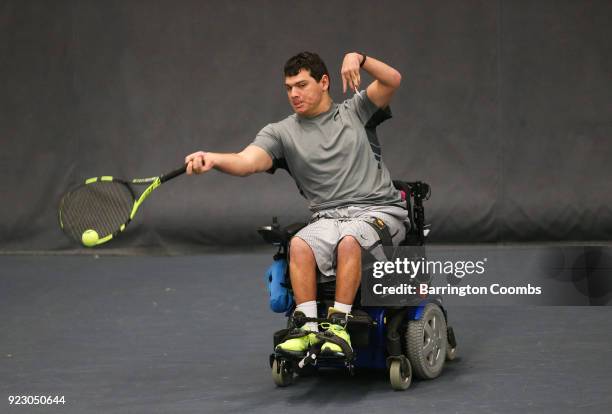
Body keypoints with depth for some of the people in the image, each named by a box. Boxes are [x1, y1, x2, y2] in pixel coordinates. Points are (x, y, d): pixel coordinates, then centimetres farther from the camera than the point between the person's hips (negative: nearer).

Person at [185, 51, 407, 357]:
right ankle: (308, 328, -28)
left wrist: (358, 59, -17)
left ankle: (339, 324, -31)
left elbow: (392, 80, -1)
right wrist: (212, 159, -29)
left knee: (349, 240, -35)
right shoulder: (281, 132, 10)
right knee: (299, 244, -31)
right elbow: (247, 161, -8)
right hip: (329, 217, 2)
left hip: (379, 209, -2)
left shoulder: (355, 111, 13)